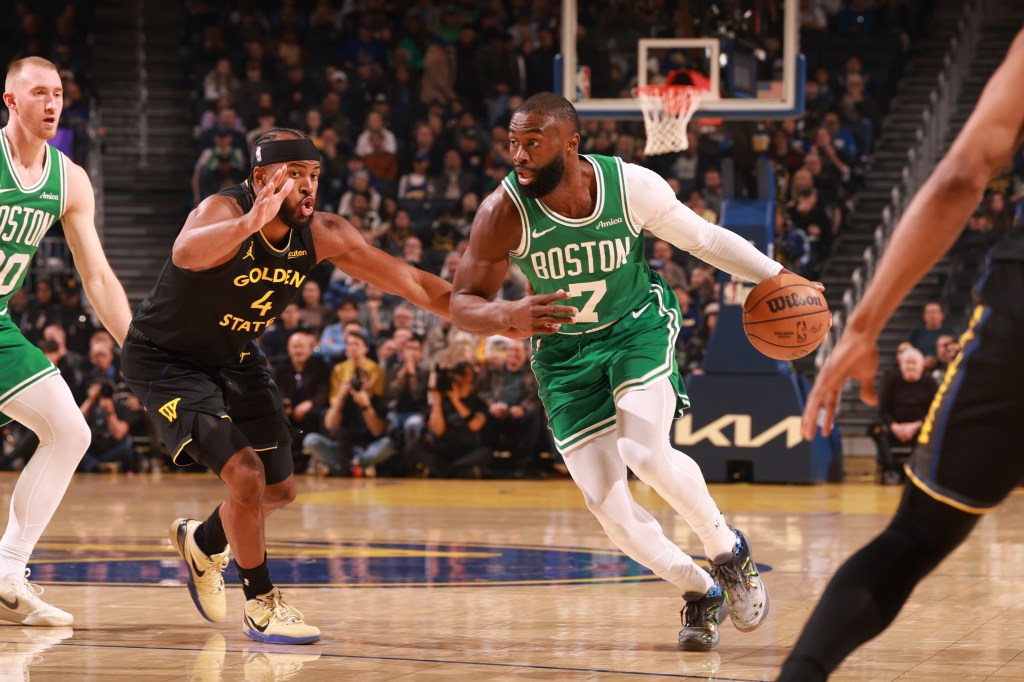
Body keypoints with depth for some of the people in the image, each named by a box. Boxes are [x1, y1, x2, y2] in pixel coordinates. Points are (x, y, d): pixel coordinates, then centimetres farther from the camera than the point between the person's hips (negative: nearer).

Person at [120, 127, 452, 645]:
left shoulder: (322, 234, -14)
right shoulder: (223, 211, -32)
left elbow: (412, 283, -10)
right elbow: (186, 254, -56)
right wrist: (250, 222, -73)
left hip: (235, 357, 7)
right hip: (166, 360, -7)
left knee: (279, 490, 16)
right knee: (244, 472, -21)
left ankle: (202, 543, 46)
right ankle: (261, 606, -2)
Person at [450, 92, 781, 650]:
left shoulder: (632, 186, -21)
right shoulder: (504, 212, -23)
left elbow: (703, 238, -4)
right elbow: (462, 303, -16)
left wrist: (777, 277, -11)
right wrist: (509, 316, -38)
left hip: (638, 325, -1)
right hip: (564, 350, 2)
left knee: (645, 454, -27)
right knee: (605, 503, -6)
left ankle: (727, 549, 1)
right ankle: (700, 592, 18)